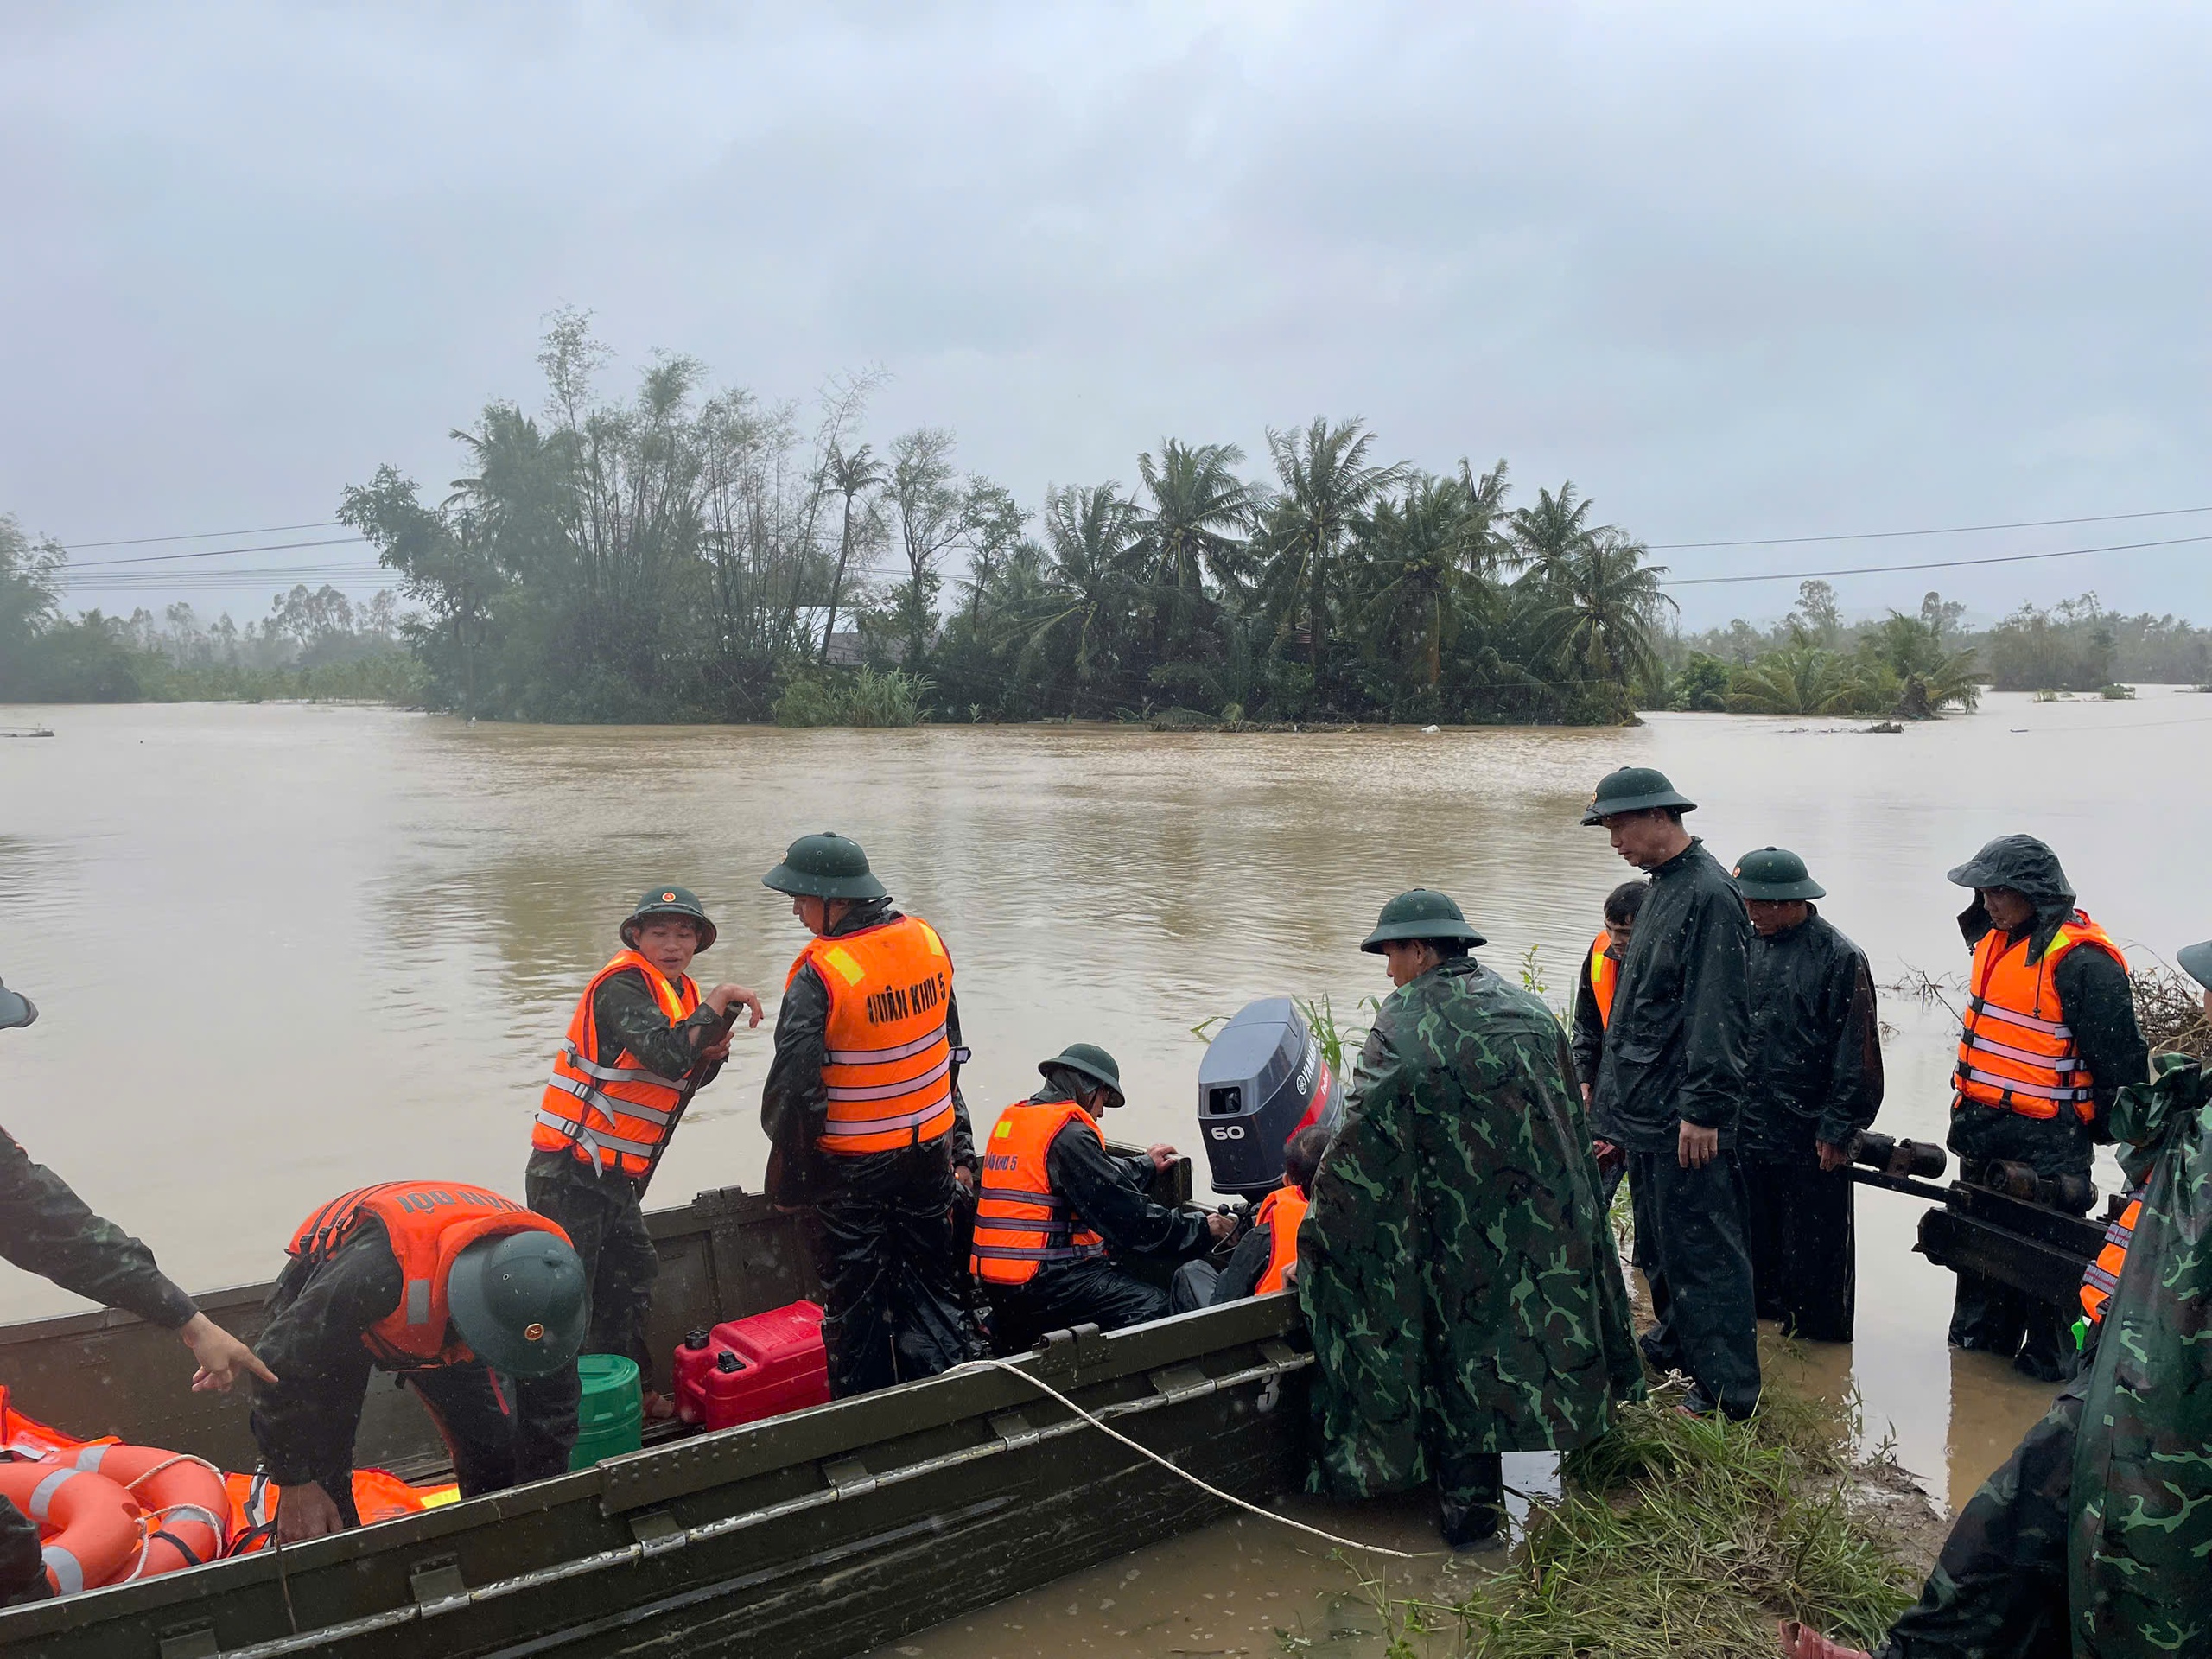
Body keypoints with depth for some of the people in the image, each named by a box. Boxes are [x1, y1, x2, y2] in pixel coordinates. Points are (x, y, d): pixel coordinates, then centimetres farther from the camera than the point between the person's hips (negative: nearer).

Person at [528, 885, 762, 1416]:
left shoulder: (682, 994, 12)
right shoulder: (623, 984, -17)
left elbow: (687, 1077, 16)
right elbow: (664, 1055, -31)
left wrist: (714, 1053, -4)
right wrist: (716, 1004, -25)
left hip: (616, 1179, 9)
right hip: (569, 1176, -9)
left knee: (632, 1282, 17)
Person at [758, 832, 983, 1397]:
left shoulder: (820, 974, -22)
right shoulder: (929, 941, -2)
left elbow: (794, 1087, -21)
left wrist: (787, 1174, -6)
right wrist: (958, 1145, 18)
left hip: (851, 1166, -5)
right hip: (932, 1149, 6)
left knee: (854, 1298, 11)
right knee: (934, 1283, 19)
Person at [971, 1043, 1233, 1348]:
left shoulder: (1011, 1119, 16)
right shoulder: (1068, 1134, -12)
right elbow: (1125, 1210, -11)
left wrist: (1144, 1164, 40)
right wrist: (1202, 1228, -1)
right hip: (1040, 1279, -10)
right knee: (1151, 1307, -13)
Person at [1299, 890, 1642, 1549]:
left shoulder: (1401, 1028, -12)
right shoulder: (1529, 1009, 5)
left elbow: (1362, 1148, -11)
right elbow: (1573, 1121, 13)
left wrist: (1317, 1229, -1)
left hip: (1460, 1232, -4)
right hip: (1550, 1222, 5)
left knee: (1462, 1352, 8)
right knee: (1543, 1319, 19)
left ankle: (1470, 1508, 16)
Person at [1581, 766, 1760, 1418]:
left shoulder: (1709, 895, -17)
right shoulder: (1662, 888, 14)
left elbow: (1717, 1015, -21)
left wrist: (1702, 1109, -22)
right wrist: (1613, 1094, 22)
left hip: (1686, 1123, -10)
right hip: (1648, 1113, 10)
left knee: (1700, 1253, -1)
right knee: (1658, 1244, 21)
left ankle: (1726, 1392, 9)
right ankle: (1674, 1348, 37)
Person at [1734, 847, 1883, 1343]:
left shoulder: (1839, 958, -11)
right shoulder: (1748, 947, 8)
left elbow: (1857, 1055, -11)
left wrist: (1838, 1129, -13)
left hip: (1810, 1138, -6)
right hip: (1747, 1129, 6)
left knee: (1813, 1244, 5)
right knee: (1755, 1235, 16)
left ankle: (1819, 1334, 21)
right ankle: (1767, 1315, 32)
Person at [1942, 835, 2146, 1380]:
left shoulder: (2081, 959, -20)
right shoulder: (1996, 940, 8)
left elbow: (2120, 1057, -16)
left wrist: (2110, 1127, -8)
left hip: (2047, 1143, -9)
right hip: (1984, 1131, 9)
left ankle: (2051, 1366, 17)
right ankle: (1977, 1339, 35)